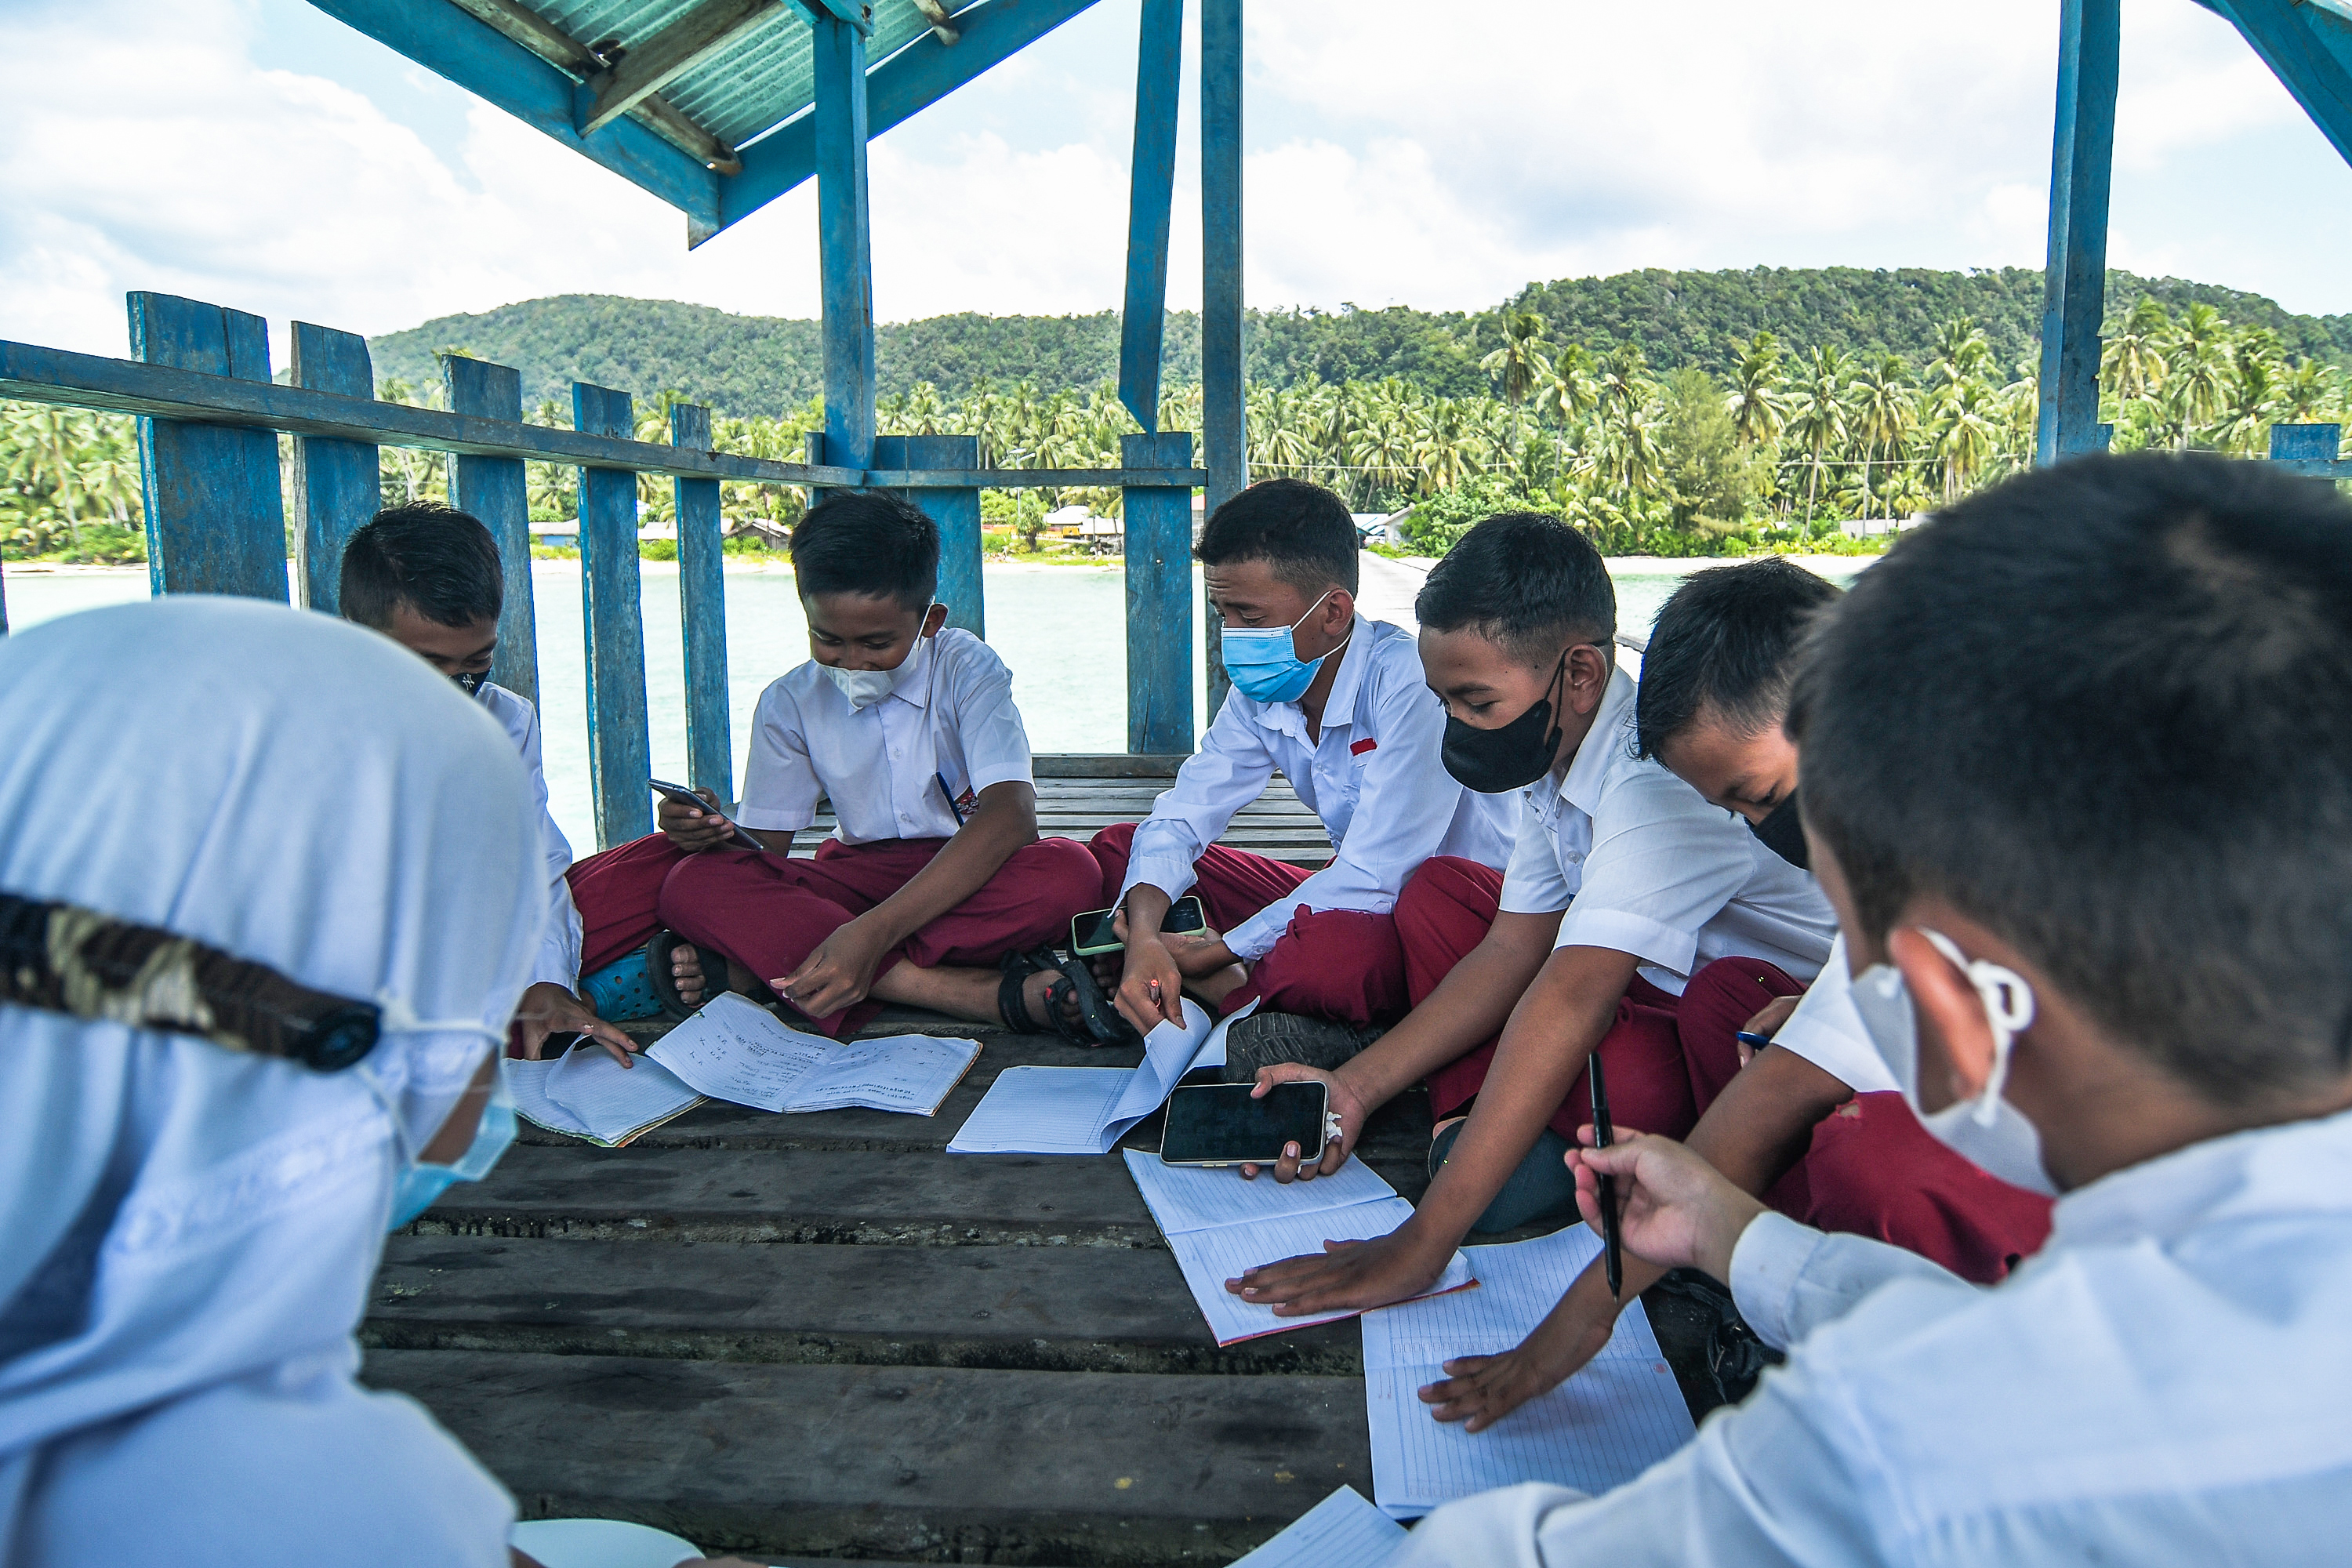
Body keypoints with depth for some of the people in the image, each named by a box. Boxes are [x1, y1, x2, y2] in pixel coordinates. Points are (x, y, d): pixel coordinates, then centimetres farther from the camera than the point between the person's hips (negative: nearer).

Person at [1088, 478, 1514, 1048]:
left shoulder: (1409, 685, -25)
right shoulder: (1262, 691, -2)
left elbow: (1371, 881, -27)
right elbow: (1180, 817, 0)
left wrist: (1216, 952, -19)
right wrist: (1143, 937, -21)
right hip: (1348, 901, 8)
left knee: (1326, 952, -43)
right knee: (1117, 847, 1)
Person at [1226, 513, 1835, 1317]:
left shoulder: (1667, 773, -33)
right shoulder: (1559, 748, -3)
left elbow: (1573, 997, -41)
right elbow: (1513, 951, 1)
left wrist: (1420, 1245, -43)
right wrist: (1355, 1087, -7)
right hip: (1664, 988, 9)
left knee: (1616, 1075, -38)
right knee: (1438, 889, 3)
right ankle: (1474, 1124, -10)